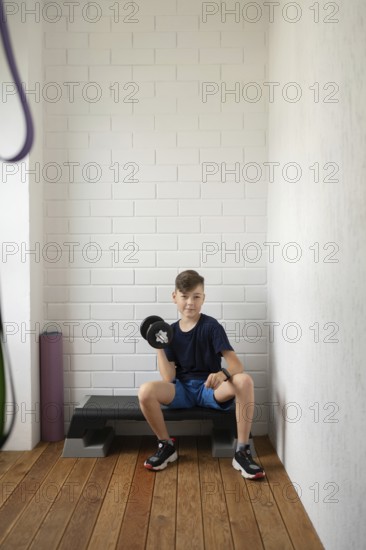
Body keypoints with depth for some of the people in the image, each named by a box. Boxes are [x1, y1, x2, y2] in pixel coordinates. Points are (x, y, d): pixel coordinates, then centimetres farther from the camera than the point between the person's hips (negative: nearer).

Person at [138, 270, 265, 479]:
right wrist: (159, 348, -13)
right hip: (182, 390, 2)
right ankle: (167, 446, 0)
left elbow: (236, 364, -18)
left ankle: (242, 452, -18)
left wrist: (222, 374, -40)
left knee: (244, 381, -32)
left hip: (210, 388, -2)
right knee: (146, 391, -27)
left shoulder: (212, 326, -7)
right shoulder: (171, 331, 3)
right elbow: (168, 379, -4)